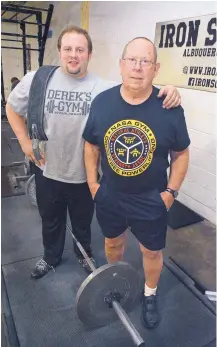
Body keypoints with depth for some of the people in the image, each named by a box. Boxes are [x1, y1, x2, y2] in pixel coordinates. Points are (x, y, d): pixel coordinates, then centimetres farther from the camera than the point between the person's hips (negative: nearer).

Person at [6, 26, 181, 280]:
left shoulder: (103, 88, -13)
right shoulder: (36, 80, -8)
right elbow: (12, 108, 7)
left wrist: (166, 91, -33)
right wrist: (25, 141, -1)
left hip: (84, 173, -1)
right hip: (47, 170, 2)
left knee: (82, 221, 21)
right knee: (50, 220, 24)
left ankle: (84, 254, 52)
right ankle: (50, 257, 52)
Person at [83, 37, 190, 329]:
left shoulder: (170, 109, -15)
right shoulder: (101, 102, -10)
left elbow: (181, 154, -4)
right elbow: (91, 145, 2)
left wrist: (171, 191, -6)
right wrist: (92, 183, 0)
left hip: (151, 200, -1)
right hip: (109, 196, 2)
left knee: (152, 251, 18)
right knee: (113, 242, 25)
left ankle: (150, 295, 49)